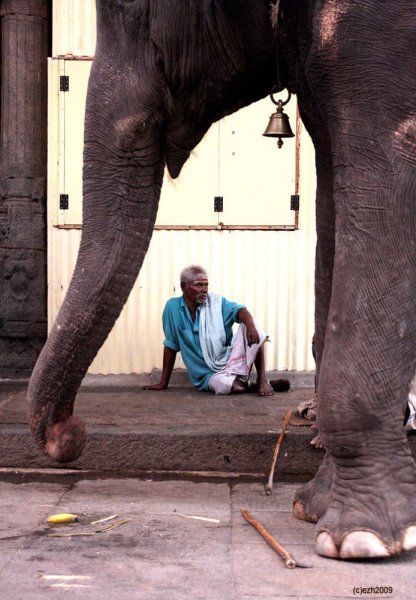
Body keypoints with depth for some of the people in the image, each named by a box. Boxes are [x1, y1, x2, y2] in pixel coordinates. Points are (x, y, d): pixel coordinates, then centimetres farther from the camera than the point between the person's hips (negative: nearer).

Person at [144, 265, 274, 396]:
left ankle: (261, 379, -13)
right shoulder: (173, 307, -2)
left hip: (231, 361, 2)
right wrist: (163, 383, 5)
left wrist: (250, 325, -41)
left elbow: (238, 310, -18)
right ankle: (240, 382, -1)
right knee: (226, 386, -37)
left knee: (251, 327, -23)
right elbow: (171, 346, 3)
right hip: (209, 374, -1)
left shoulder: (216, 301, -1)